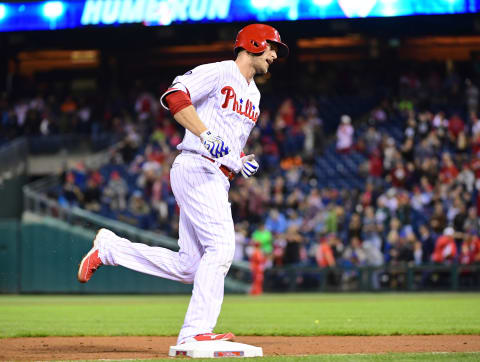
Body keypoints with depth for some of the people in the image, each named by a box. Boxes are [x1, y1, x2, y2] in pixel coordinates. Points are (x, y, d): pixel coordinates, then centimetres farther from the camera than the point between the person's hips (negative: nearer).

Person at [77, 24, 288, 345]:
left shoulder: (253, 94, 25)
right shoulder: (218, 72, -3)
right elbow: (175, 96, -17)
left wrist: (241, 163, 7)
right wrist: (206, 135, -27)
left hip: (217, 180, 9)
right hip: (196, 168, -9)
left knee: (187, 267, 4)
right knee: (221, 246, -19)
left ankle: (109, 248, 18)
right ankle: (197, 332, -21)